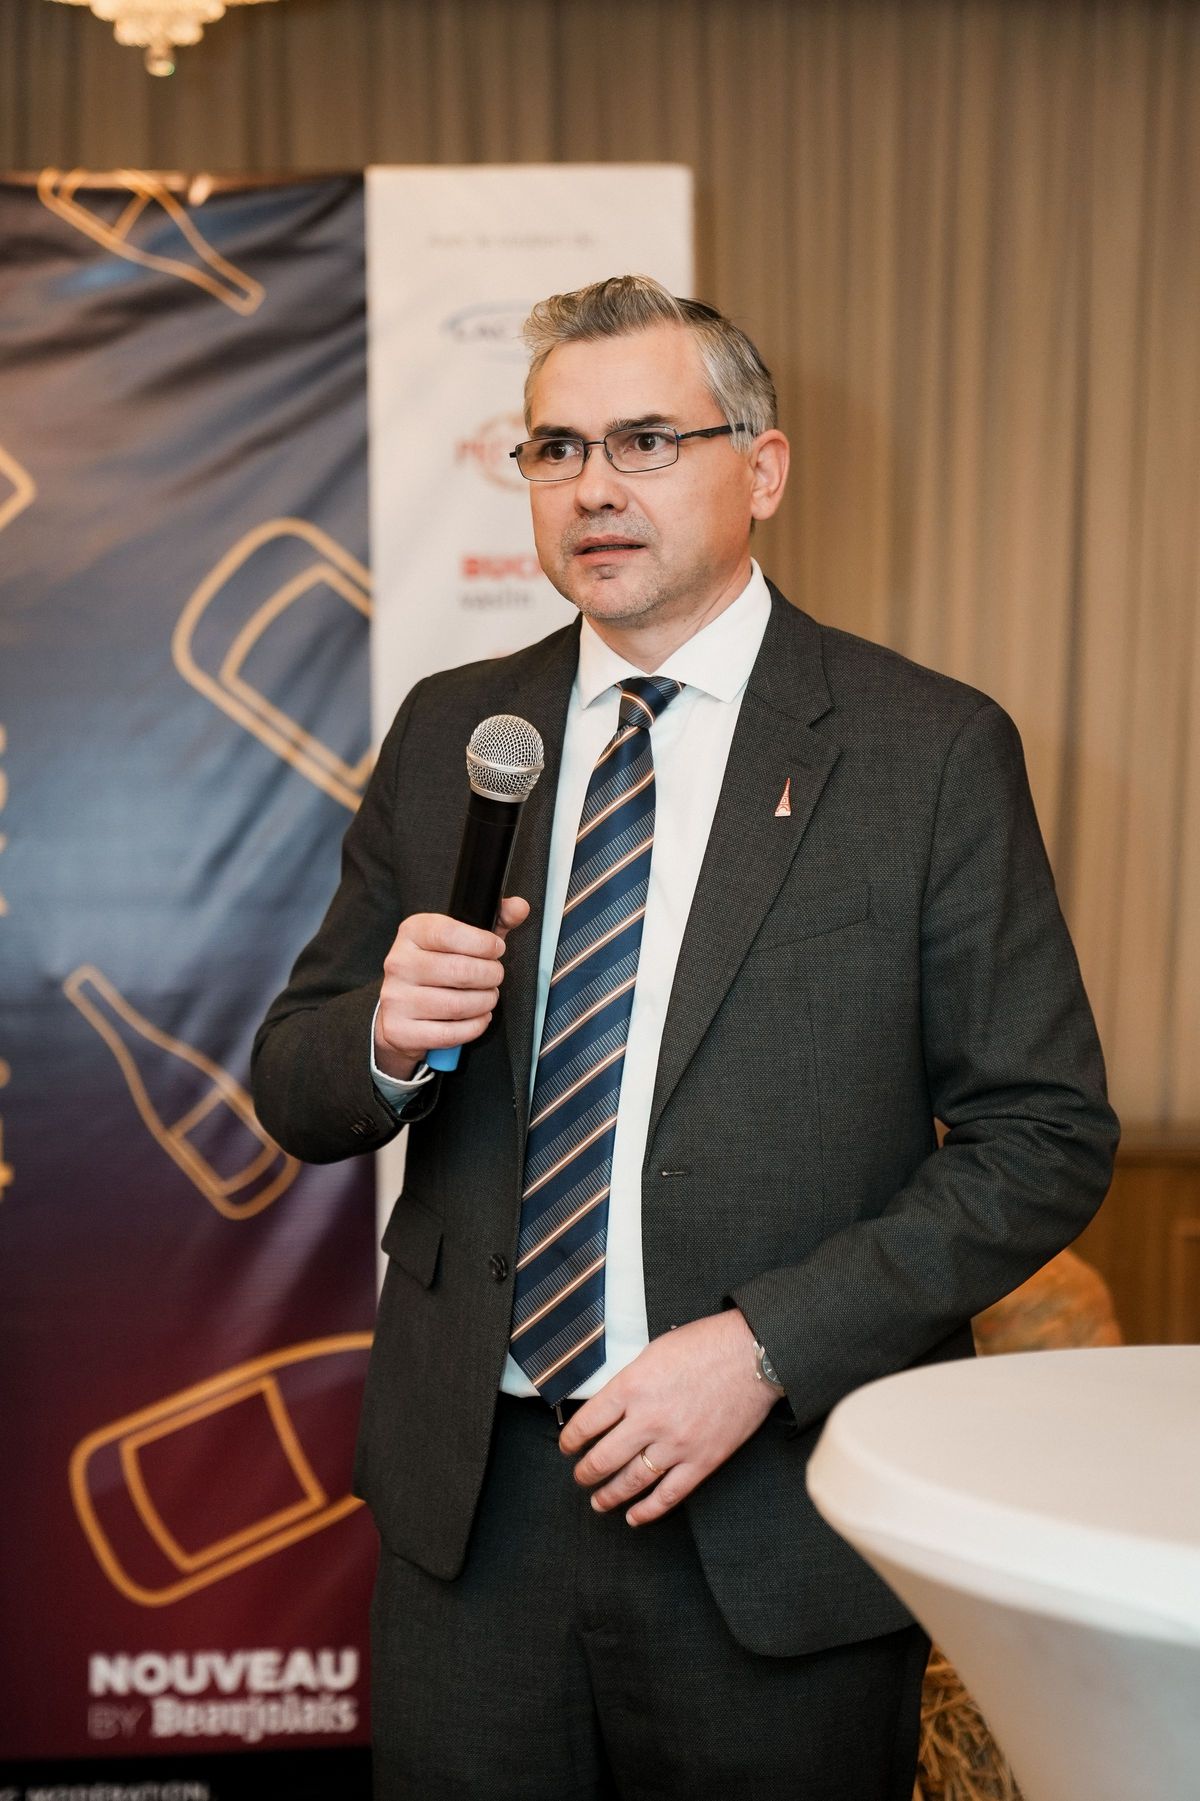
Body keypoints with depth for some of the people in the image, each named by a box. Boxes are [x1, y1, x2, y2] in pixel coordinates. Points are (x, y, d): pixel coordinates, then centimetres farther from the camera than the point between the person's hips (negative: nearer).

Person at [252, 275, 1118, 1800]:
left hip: (777, 1521, -3)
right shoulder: (449, 733, 6)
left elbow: (1047, 1134, -7)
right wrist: (388, 1040, -14)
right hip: (468, 1504, 3)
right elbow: (293, 1090, 10)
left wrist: (765, 1346, -17)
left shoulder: (932, 750, -5)